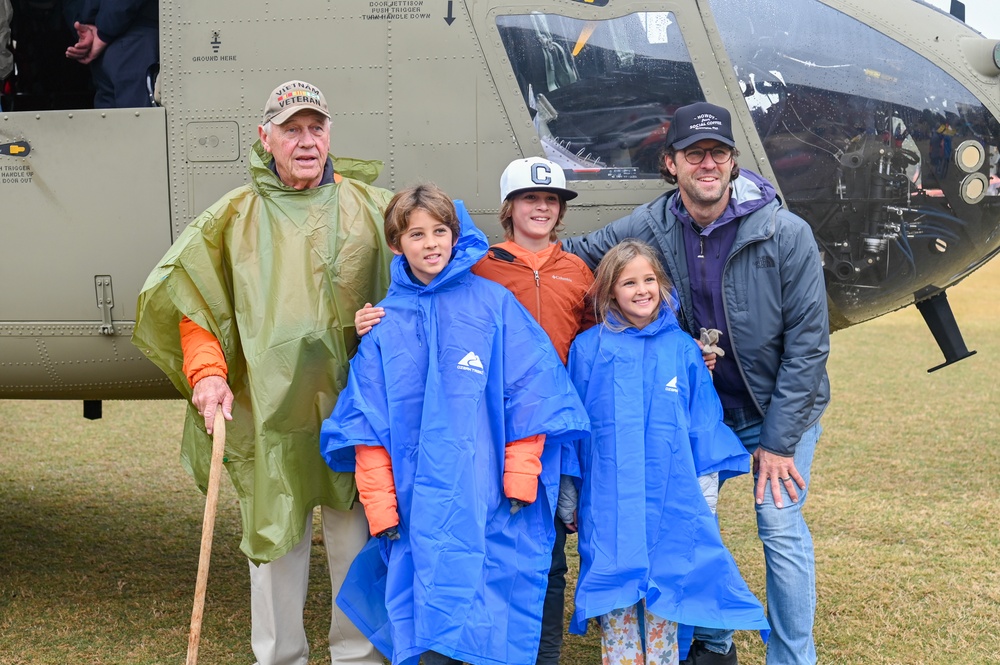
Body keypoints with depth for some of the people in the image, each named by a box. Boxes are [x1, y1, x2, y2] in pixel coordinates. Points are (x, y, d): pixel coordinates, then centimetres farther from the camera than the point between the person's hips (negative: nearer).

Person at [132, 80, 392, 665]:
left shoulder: (369, 206, 7)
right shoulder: (236, 216, 8)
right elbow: (187, 297, 8)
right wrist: (206, 372, -4)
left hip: (353, 407, 0)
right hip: (269, 411, 0)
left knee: (357, 535, 8)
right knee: (275, 536, 8)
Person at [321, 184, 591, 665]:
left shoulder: (494, 304, 2)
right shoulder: (385, 322, 7)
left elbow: (529, 395, 0)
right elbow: (368, 423, 6)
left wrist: (520, 477, -4)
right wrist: (380, 505, 1)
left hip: (490, 503, -1)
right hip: (420, 504, 2)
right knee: (430, 622, 5)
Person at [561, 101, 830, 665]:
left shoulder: (787, 234, -20)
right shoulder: (651, 227, -11)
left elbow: (808, 343, -16)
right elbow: (572, 256, 4)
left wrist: (778, 440, -15)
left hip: (779, 408, -3)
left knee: (781, 528, -4)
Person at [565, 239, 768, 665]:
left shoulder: (683, 349, 4)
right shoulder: (589, 348, 1)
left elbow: (704, 424, 8)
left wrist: (706, 488, 5)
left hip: (671, 500, 1)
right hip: (609, 504, -1)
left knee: (666, 597, 6)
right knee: (616, 601, 5)